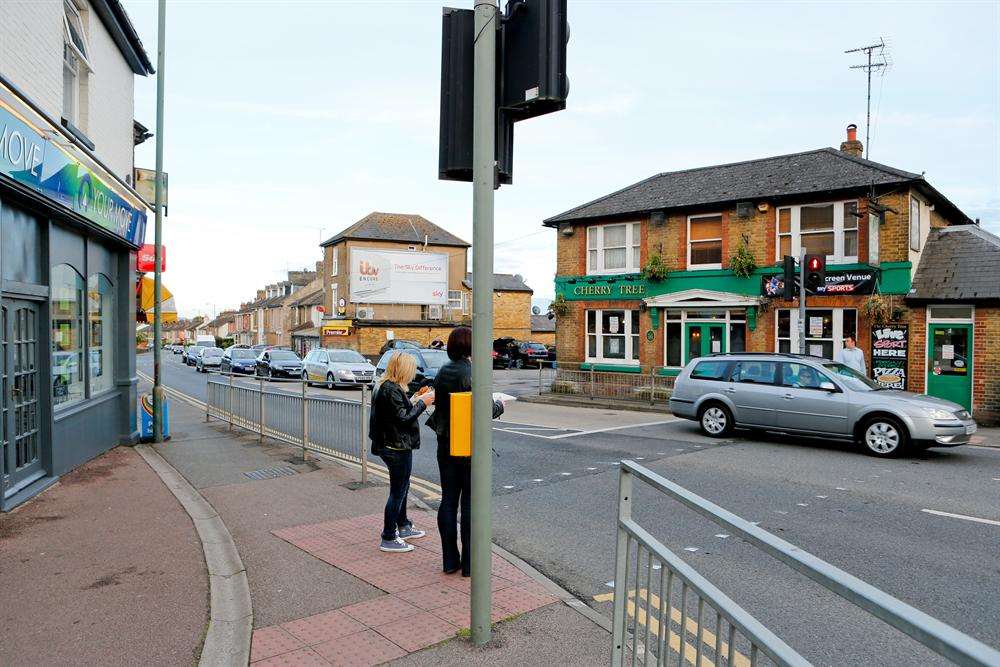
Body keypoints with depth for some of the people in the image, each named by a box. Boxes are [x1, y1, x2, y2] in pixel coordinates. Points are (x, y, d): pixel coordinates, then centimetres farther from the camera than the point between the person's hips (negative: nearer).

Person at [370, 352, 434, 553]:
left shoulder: (389, 387, 10)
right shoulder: (391, 390, -21)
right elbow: (403, 418, -22)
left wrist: (415, 398, 11)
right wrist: (422, 403, -14)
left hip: (395, 445, 11)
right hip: (397, 447, -11)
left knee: (402, 487, 23)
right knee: (398, 491, -1)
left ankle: (403, 526, 38)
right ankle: (388, 539, 9)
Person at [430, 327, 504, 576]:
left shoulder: (442, 372, 3)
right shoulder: (473, 373, -16)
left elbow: (440, 406, 9)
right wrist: (500, 405, 6)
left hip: (446, 446, 6)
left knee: (448, 500, 11)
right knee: (470, 502, 3)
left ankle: (450, 560, 20)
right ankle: (469, 563, 11)